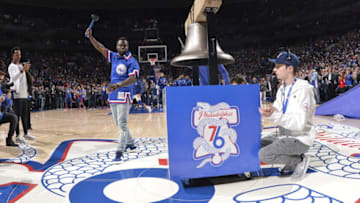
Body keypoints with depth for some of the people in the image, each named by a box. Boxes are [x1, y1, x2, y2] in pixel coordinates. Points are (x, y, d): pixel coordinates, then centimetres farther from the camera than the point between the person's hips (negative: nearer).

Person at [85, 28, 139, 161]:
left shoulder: (132, 61, -10)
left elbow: (133, 78, -24)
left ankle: (119, 151, -6)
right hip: (113, 96, 8)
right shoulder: (114, 56, 12)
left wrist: (118, 85, -36)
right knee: (118, 123, 16)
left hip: (124, 96, -8)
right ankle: (130, 143, 31)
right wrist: (90, 37, 5)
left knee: (122, 124, -9)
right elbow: (100, 48, 16)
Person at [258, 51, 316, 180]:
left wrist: (274, 115, -34)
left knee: (264, 155, -20)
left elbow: (300, 123, -27)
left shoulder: (303, 89, -19)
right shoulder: (282, 89, 8)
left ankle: (300, 160, 0)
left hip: (300, 139, -8)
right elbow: (277, 114, 5)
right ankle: (292, 160, 10)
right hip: (284, 135, 9)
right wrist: (270, 110, -19)